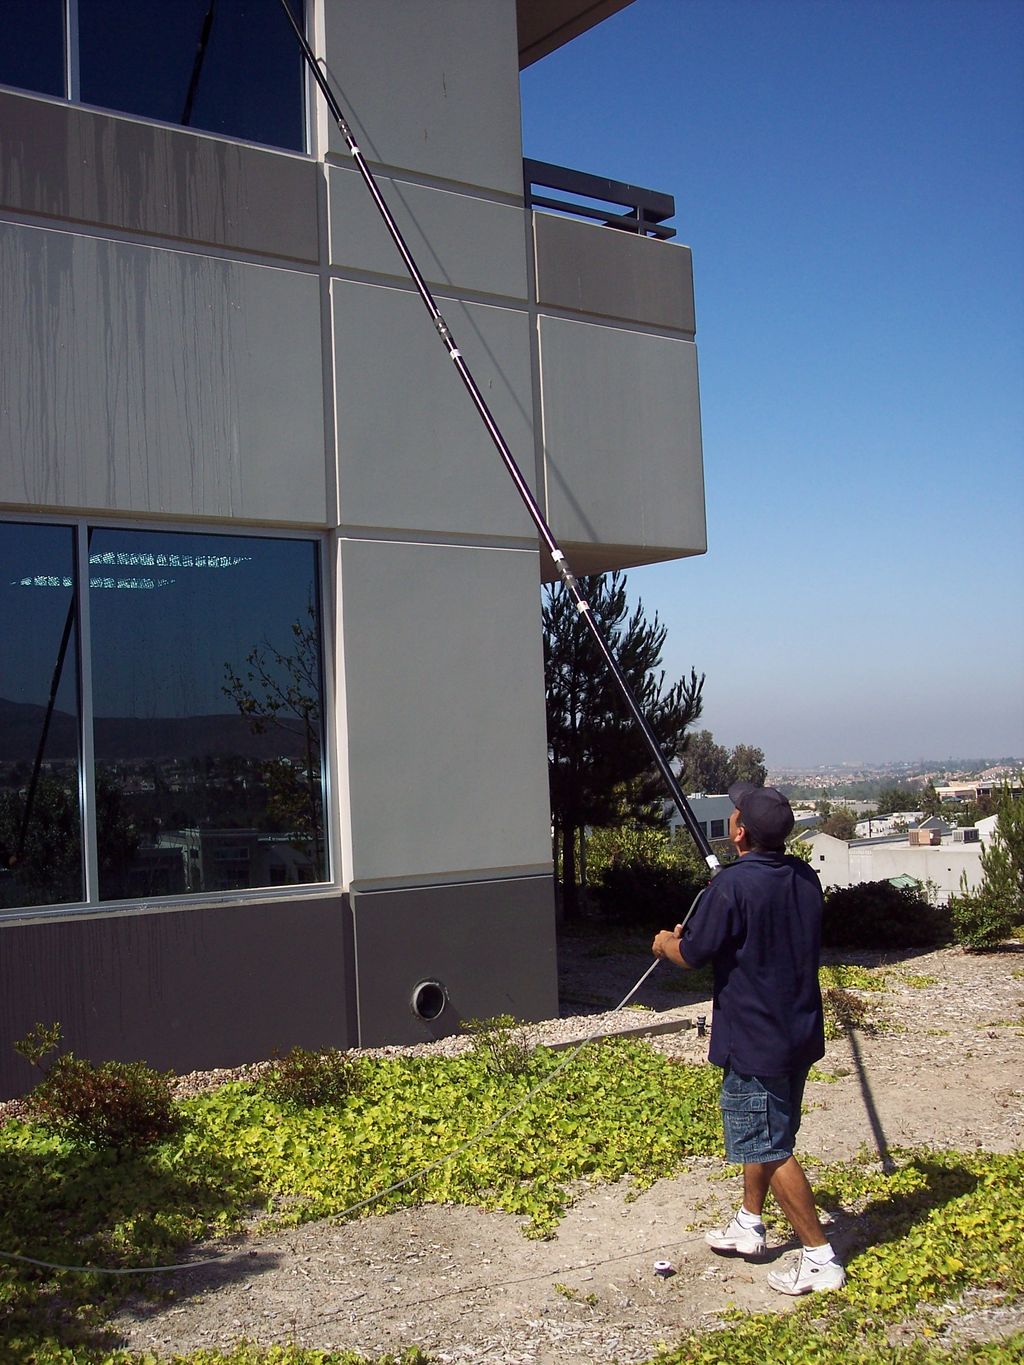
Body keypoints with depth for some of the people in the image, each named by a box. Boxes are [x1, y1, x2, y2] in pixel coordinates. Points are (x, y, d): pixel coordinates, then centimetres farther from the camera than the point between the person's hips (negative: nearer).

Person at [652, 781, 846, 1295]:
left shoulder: (733, 886, -23)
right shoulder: (804, 878, 2)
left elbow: (692, 955, -15)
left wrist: (666, 943, 8)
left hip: (755, 1040, -9)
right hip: (799, 1033, 9)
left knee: (770, 1148, 2)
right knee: (768, 1133, 22)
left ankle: (820, 1258, 7)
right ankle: (749, 1226, 37)